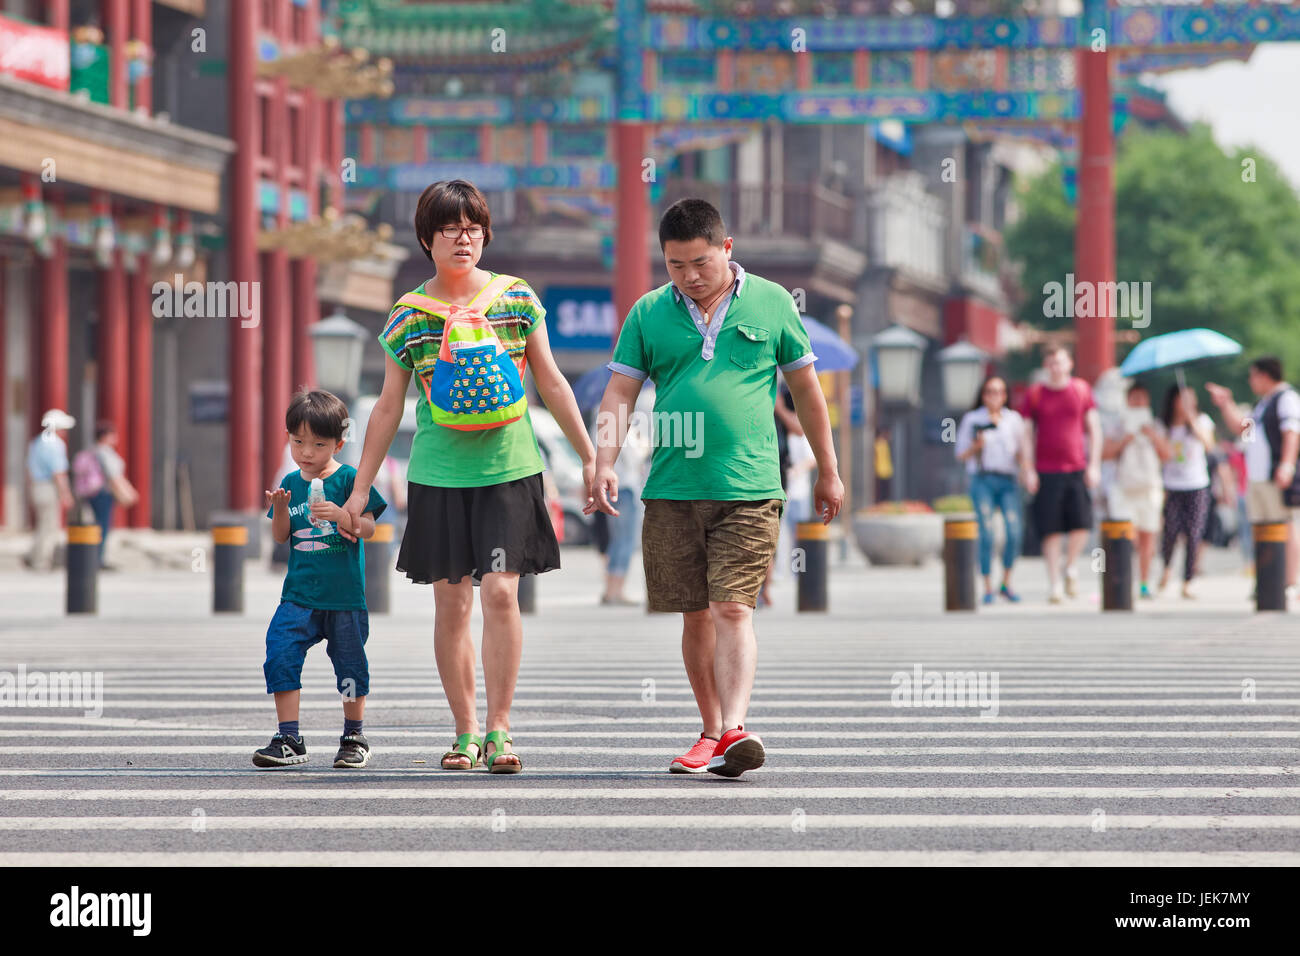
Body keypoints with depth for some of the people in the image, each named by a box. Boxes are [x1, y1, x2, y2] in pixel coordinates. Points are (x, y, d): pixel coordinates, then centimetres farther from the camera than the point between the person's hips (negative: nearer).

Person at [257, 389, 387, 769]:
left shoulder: (349, 479, -4)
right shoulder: (291, 483, 8)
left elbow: (367, 527, -9)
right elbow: (281, 537, 9)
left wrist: (342, 515, -27)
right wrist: (280, 510, -10)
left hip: (344, 594, -3)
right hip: (299, 593, 3)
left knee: (349, 663, 6)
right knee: (280, 654, -11)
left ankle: (355, 736, 23)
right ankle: (289, 740, -6)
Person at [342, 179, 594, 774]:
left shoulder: (516, 297, 3)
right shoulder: (409, 315, 2)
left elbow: (551, 382, 9)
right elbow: (388, 407, 8)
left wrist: (589, 457, 8)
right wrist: (361, 489, 8)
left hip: (509, 468, -1)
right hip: (439, 474, 1)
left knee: (500, 593, -10)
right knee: (452, 602, 1)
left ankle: (499, 730, -4)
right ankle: (466, 732, 10)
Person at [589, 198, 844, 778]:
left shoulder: (771, 304, 5)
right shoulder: (649, 313, 8)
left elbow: (806, 391, 12)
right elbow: (620, 393, 7)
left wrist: (828, 472, 16)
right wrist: (605, 463, -8)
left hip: (747, 489, -2)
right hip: (671, 491, 2)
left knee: (733, 609, -13)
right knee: (695, 615, 8)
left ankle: (735, 730, -23)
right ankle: (712, 732, 19)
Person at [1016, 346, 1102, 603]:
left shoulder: (1081, 390, 8)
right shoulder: (1034, 394, 5)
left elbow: (1094, 429, 9)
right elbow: (1026, 434, 5)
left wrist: (1094, 465, 1)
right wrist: (1029, 470, -4)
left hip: (1077, 468, 1)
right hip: (1046, 472, -1)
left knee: (1082, 524, -10)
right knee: (1051, 531, -3)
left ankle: (1070, 567, 16)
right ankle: (1054, 582, 5)